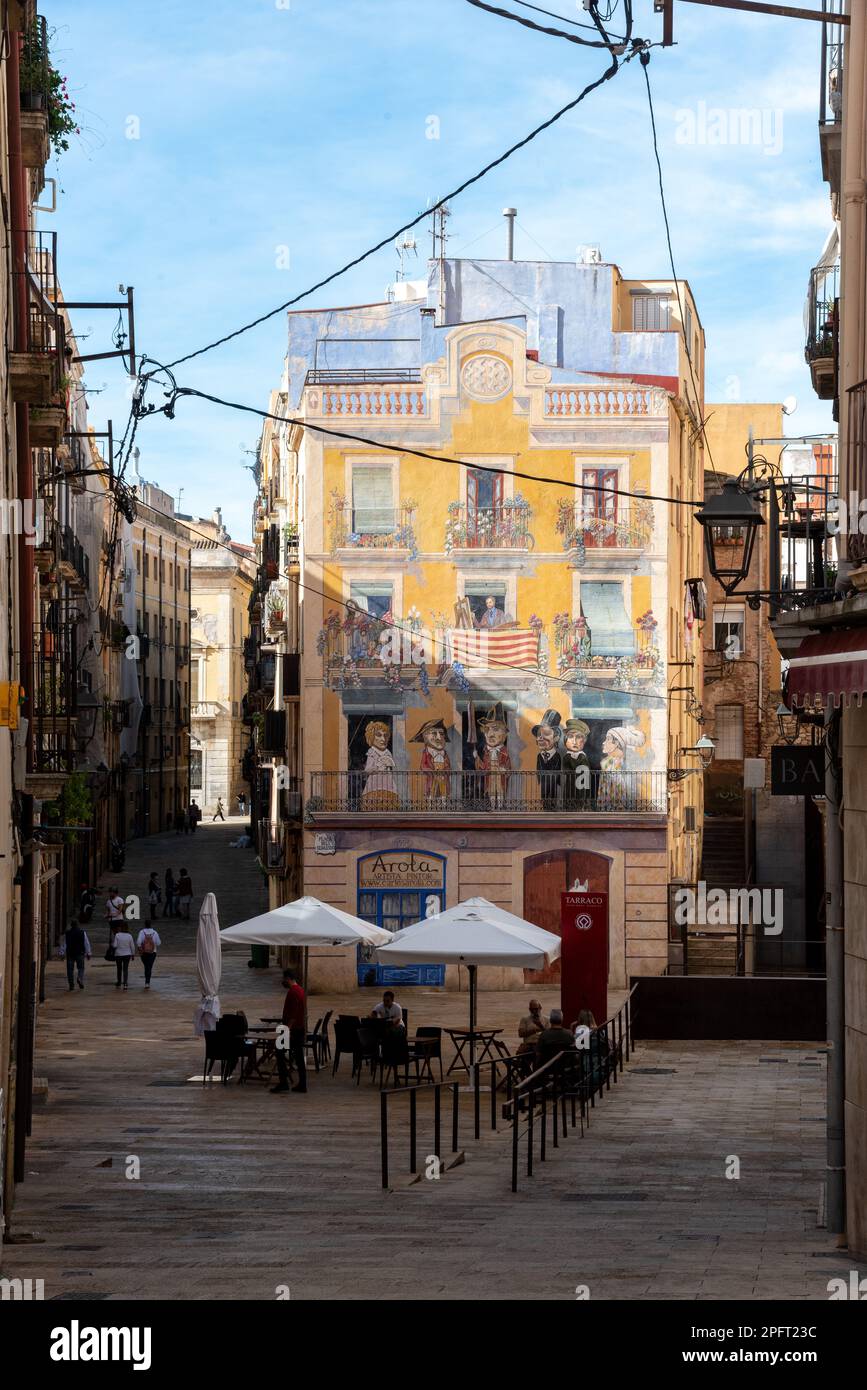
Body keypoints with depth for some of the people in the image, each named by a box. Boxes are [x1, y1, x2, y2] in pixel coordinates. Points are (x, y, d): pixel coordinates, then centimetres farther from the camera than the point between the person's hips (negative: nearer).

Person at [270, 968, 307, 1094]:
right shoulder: (300, 990, 15)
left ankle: (283, 1082, -8)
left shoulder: (292, 992, -15)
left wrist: (288, 1029, -24)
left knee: (280, 1053, -5)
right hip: (300, 1029, 10)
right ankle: (302, 1084, 9)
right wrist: (304, 1031, 25)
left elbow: (293, 1013, -22)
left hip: (292, 1028, -10)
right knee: (299, 1056, 9)